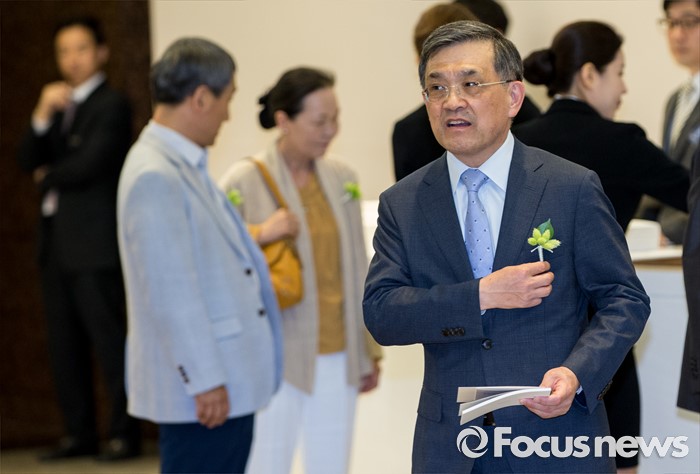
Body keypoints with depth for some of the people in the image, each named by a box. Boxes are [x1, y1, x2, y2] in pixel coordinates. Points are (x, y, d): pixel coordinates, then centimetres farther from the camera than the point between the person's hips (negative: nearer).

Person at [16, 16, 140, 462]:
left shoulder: (112, 104, -5)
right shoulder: (59, 105, 19)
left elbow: (89, 164, -16)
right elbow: (29, 160, 8)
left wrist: (48, 178, 2)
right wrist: (43, 116, -7)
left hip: (95, 243, -8)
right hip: (58, 241, 8)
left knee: (109, 339, -7)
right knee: (65, 345, 8)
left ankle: (125, 432, -2)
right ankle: (81, 432, 15)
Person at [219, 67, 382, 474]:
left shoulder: (343, 179, 7)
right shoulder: (245, 181, -9)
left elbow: (358, 270, 13)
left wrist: (370, 350, 14)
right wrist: (260, 236, -23)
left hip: (337, 358, 5)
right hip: (275, 360, -4)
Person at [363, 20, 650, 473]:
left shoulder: (573, 188, -4)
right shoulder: (401, 205, 3)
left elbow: (625, 300, -2)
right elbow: (379, 313, -6)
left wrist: (577, 374, -19)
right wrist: (480, 296, -18)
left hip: (557, 437, -2)